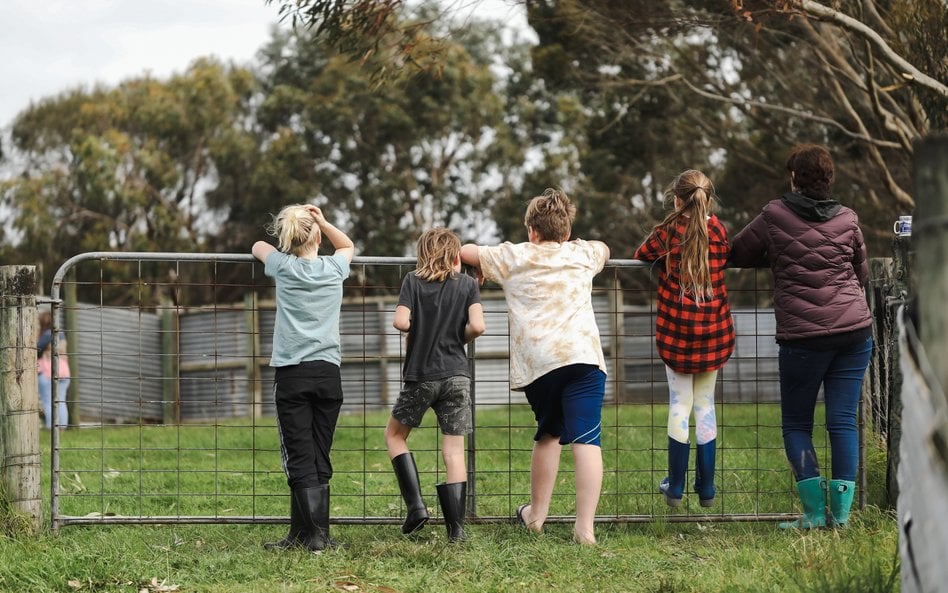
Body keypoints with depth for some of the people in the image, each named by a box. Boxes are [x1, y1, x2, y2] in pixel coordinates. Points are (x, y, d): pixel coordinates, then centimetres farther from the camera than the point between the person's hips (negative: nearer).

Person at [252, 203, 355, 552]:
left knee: (300, 460, -5)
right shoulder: (334, 268, 7)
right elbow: (348, 246, 30)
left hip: (292, 374, -2)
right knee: (319, 459, 6)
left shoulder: (284, 267, 2)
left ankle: (317, 533, -16)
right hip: (328, 372, 2)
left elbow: (259, 247, 23)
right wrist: (323, 223, 15)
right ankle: (300, 533, 8)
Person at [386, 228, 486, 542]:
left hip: (420, 376, -1)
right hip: (456, 375, 1)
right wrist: (458, 336, 10)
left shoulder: (412, 281, 0)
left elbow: (401, 322, -13)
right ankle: (456, 528, -3)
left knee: (394, 434, 18)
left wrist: (418, 327, 9)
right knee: (454, 450, 2)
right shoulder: (467, 283, 3)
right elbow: (477, 326, -10)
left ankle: (416, 505, 4)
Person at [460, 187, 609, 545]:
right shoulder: (582, 254, 20)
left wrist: (484, 270, 41)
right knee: (586, 439, -8)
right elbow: (604, 248, 44)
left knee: (548, 434, 22)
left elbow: (465, 251, 23)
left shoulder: (513, 257, 14)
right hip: (583, 355, -1)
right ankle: (585, 527, -19)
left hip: (537, 361, 1)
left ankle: (536, 514, 33)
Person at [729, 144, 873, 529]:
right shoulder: (847, 220, 6)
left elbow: (737, 254, 9)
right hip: (855, 331, 3)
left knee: (796, 423, 9)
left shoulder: (774, 216, -2)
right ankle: (841, 511, 3)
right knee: (843, 421, 5)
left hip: (802, 335, -3)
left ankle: (814, 511, 0)